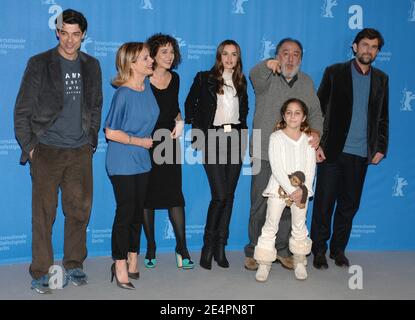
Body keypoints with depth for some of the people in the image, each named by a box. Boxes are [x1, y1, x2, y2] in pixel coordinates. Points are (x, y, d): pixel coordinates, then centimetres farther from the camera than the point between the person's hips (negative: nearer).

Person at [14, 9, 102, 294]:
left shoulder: (91, 66, 11)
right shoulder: (39, 64, 0)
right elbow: (22, 110, 0)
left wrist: (92, 141, 10)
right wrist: (29, 147, -5)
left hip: (81, 152, 3)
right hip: (47, 151, -3)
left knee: (79, 211, 6)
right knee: (44, 214, -1)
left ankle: (74, 266, 21)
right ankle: (41, 273, 9)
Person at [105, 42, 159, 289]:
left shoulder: (147, 85, 2)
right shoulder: (123, 94, -18)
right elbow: (111, 132, -17)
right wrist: (140, 142, -11)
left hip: (142, 160, 7)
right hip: (123, 162, -7)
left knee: (138, 211, 13)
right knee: (126, 212, -1)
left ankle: (133, 260, 26)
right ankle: (121, 266, 12)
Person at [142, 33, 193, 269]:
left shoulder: (174, 78, 8)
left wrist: (179, 121, 1)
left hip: (169, 141, 3)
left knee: (175, 194, 0)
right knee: (148, 195, 5)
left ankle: (182, 248, 7)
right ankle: (151, 248, 17)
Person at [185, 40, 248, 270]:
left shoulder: (241, 82, 14)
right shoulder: (204, 79, 2)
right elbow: (190, 104, 6)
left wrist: (242, 135, 12)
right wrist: (198, 133, 0)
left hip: (235, 139, 4)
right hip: (213, 139, -4)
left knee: (229, 194, 3)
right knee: (220, 195, -12)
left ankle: (220, 246, 13)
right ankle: (208, 245, 6)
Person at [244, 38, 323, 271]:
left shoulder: (306, 83, 12)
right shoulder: (267, 78, -1)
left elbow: (315, 112, 10)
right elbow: (254, 76, -25)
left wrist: (316, 131, -11)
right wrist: (267, 65, -47)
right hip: (265, 154, -3)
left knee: (288, 205, 11)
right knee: (260, 206, 3)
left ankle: (282, 250, 26)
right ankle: (254, 251, 18)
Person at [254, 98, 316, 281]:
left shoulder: (308, 140, 5)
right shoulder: (276, 137, -4)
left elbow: (310, 168, 0)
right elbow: (276, 168, -12)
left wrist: (303, 190, -13)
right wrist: (291, 190, -17)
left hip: (301, 189, 3)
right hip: (279, 187, -2)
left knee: (299, 226, 10)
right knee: (271, 226, -1)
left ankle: (299, 262, 22)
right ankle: (264, 263, 7)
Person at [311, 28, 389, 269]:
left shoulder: (381, 79, 11)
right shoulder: (335, 73, 1)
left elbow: (383, 117, 15)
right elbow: (318, 110, 0)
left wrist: (381, 148, 7)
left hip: (362, 154, 3)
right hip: (333, 150, -3)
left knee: (349, 205, 10)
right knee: (324, 203, 2)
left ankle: (339, 250, 24)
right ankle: (319, 251, 15)